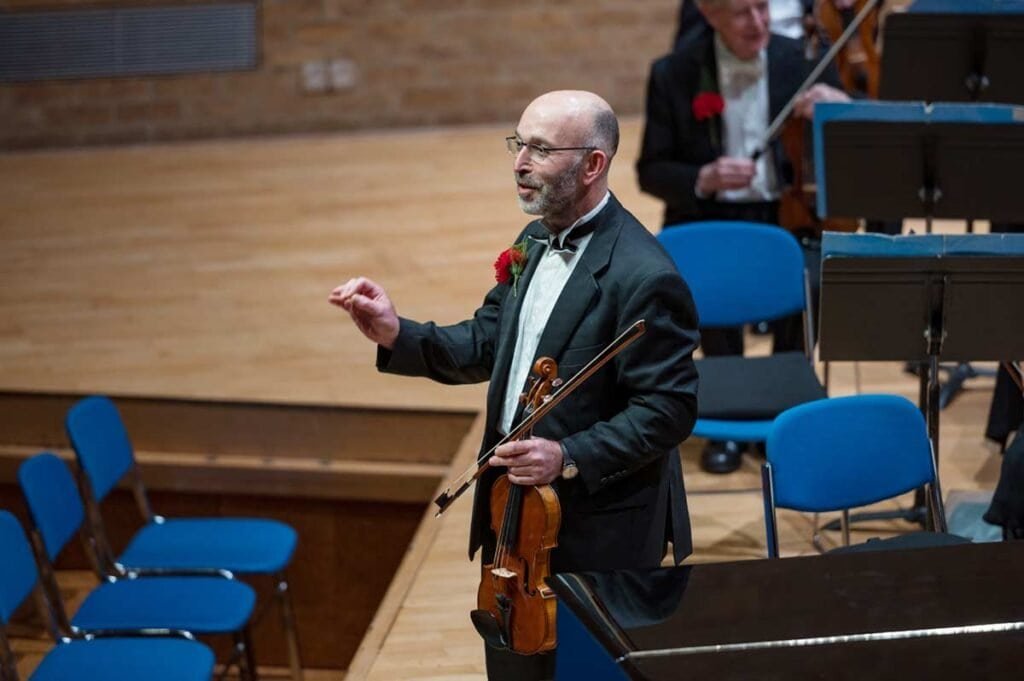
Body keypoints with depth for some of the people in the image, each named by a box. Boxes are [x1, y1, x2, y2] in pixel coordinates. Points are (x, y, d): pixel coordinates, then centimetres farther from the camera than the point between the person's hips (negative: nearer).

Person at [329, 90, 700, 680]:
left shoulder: (644, 277, -22)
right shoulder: (536, 241, 7)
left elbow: (669, 410, -21)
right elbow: (484, 347, 10)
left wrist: (570, 458, -29)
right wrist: (397, 334, -6)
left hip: (599, 531, -9)